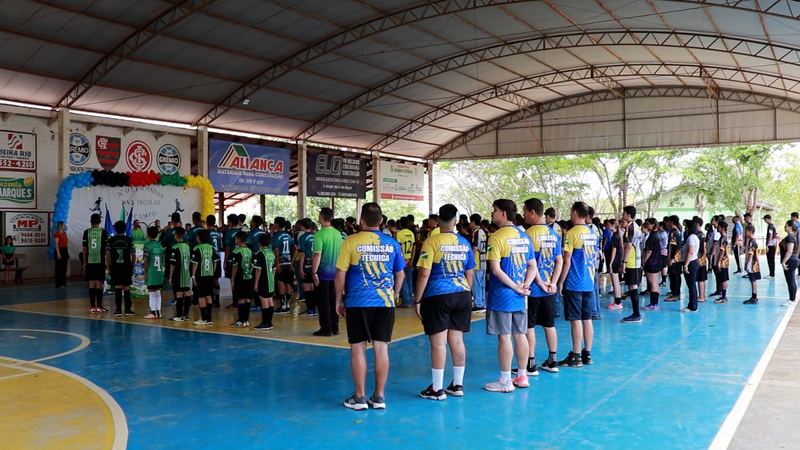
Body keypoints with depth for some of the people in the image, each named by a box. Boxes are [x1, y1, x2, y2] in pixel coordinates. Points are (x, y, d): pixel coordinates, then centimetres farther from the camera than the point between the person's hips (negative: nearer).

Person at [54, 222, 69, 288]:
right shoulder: (57, 234, -10)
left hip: (65, 250, 8)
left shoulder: (64, 233, 15)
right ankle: (59, 284, -1)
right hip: (60, 250, -8)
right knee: (59, 267, -5)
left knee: (64, 267, 10)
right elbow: (56, 244, -15)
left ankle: (63, 283, 16)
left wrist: (68, 253, 16)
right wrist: (58, 253, -20)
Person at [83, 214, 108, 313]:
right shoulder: (103, 232, -2)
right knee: (99, 283, 1)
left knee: (91, 283, 6)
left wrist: (85, 262, 12)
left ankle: (92, 307, 7)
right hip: (100, 261, -2)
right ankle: (99, 307, 1)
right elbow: (106, 247, -2)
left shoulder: (86, 232, 3)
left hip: (90, 261, 2)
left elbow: (85, 248, 4)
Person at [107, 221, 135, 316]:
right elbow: (133, 255, 1)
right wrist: (132, 267, 11)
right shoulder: (129, 240, 0)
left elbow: (108, 256, 0)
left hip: (115, 267, 0)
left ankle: (118, 309, 1)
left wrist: (109, 269, 9)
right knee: (126, 288, 6)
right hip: (127, 267, 0)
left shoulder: (111, 240, 0)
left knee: (117, 288, 2)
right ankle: (128, 309, 10)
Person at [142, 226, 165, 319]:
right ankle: (158, 312, 14)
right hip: (159, 272, 6)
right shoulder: (160, 245, 8)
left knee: (151, 292, 0)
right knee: (158, 292, 11)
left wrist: (145, 272, -6)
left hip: (151, 273, -5)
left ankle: (153, 312, 0)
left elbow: (146, 260, -12)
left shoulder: (147, 245, -9)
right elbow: (163, 260, 9)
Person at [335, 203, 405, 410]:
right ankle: (379, 397, 13)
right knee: (381, 347, 7)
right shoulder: (392, 243, 4)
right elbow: (400, 274, 12)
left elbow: (340, 274, -4)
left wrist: (339, 301, 6)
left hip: (358, 302, -3)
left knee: (358, 348, 6)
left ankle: (359, 397, 11)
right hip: (385, 302, 3)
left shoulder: (351, 242, -6)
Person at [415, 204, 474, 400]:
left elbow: (424, 274, -12)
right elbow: (470, 274, 13)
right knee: (457, 341, 12)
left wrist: (417, 300, -5)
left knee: (438, 342, 0)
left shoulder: (432, 241, -9)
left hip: (437, 296, -5)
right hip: (462, 295, 5)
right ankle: (457, 385, 21)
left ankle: (437, 389, 7)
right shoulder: (464, 243, 7)